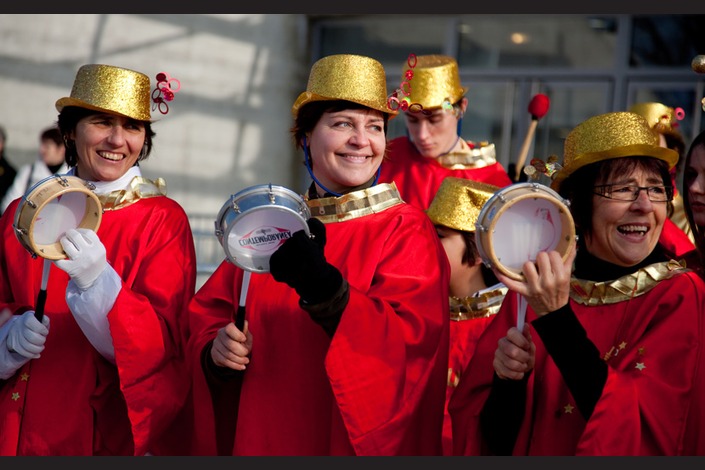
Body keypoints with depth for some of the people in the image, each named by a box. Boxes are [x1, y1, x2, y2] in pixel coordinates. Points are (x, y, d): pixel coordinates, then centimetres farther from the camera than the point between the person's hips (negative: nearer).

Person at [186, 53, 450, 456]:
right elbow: (207, 314, 7)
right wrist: (216, 350, -15)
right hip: (261, 438, 4)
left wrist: (325, 290, -39)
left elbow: (411, 342, -25)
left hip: (355, 442, -4)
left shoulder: (407, 230, -11)